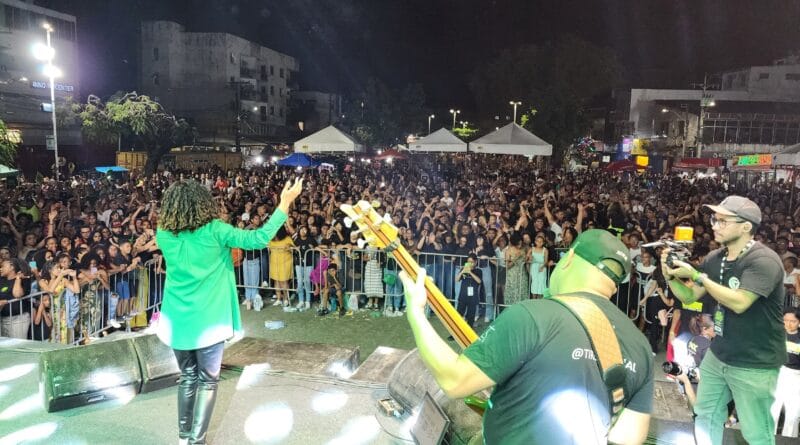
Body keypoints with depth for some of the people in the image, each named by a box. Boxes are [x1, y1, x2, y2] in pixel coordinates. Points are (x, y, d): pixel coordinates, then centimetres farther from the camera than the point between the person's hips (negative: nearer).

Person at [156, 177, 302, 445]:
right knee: (208, 381, 10)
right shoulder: (214, 231, -14)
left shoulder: (164, 235, -2)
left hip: (177, 321, 4)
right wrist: (285, 204, -11)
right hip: (208, 320, -4)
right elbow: (258, 239, -15)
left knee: (187, 378, 20)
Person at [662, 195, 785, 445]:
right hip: (718, 355, 7)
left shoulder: (764, 260, -21)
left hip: (754, 363, -7)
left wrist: (695, 275, -26)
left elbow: (739, 303, -30)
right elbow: (689, 297, 6)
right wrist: (669, 275, -12)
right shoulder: (714, 259, 2)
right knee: (706, 417, 19)